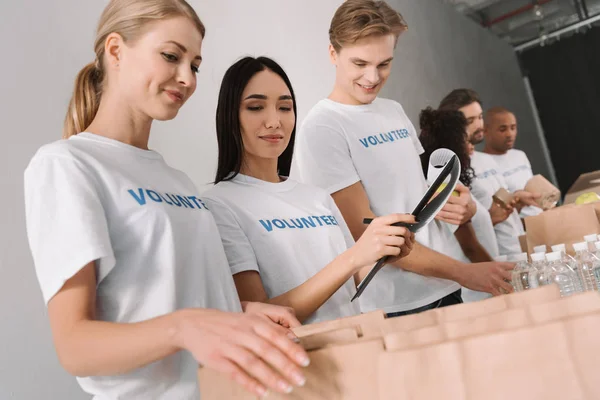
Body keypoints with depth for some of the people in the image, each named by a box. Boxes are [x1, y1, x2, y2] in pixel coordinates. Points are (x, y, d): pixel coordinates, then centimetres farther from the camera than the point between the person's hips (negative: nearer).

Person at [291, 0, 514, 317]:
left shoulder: (395, 112, 8)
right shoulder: (320, 129, -14)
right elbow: (366, 231, -18)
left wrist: (462, 208, -5)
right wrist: (462, 272, -17)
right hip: (394, 308, -6)